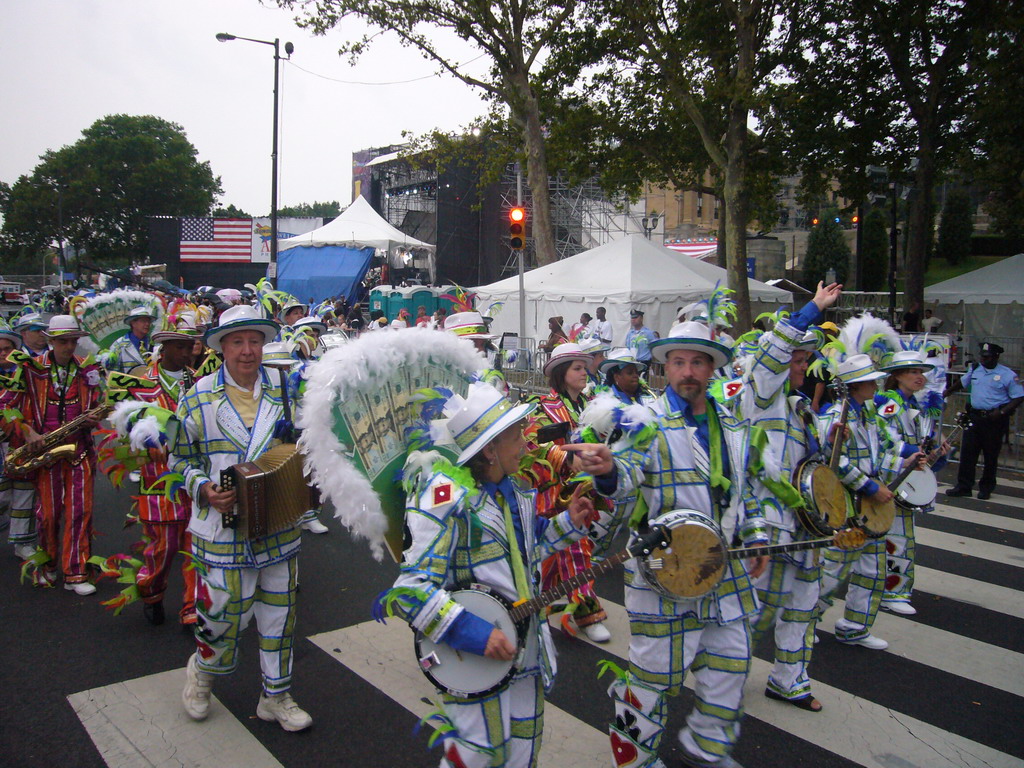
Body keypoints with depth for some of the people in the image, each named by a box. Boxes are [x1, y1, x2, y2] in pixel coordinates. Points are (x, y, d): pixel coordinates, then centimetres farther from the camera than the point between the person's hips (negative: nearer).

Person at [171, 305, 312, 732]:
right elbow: (181, 458, 3)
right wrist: (204, 489, -14)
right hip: (223, 527, -3)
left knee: (279, 610, 11)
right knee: (223, 612, 3)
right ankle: (202, 670, 37)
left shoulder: (283, 392, 3)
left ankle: (276, 696, 28)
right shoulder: (199, 397, -3)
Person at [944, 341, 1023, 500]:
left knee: (991, 455, 4)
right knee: (967, 452, 2)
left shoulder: (1007, 375, -7)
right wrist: (948, 392, 38)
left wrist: (1002, 412, -17)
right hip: (974, 416, 5)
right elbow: (962, 382, 28)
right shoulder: (975, 370, 9)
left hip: (995, 419, -4)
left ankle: (986, 488, 17)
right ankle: (963, 486, 8)